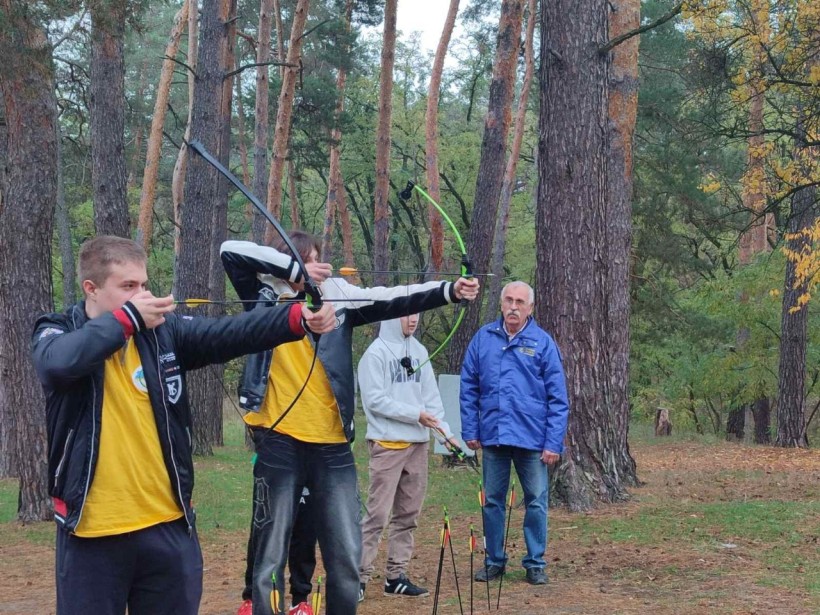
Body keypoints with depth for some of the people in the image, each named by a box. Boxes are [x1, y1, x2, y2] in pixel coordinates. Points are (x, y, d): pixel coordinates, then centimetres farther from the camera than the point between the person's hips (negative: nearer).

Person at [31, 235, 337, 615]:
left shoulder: (164, 331, 5)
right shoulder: (56, 332, -2)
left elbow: (229, 333, -9)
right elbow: (57, 363, -26)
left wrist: (299, 318, -24)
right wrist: (127, 318, -18)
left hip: (168, 524, 3)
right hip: (92, 530, -3)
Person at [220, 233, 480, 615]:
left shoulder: (338, 294, 6)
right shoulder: (267, 294, 4)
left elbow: (392, 299, -6)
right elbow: (230, 251, -6)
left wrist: (449, 290, -21)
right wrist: (293, 269, -9)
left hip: (332, 444, 2)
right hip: (279, 442, -2)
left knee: (346, 554, 5)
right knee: (271, 552, 4)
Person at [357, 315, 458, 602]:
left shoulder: (419, 351, 12)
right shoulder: (376, 352, -7)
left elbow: (431, 395, 11)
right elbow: (375, 400, -12)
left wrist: (445, 430, 0)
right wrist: (415, 414, -13)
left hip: (418, 442, 7)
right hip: (388, 443, -7)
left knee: (408, 513, 9)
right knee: (378, 513, -9)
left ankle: (396, 575, 15)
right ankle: (359, 576, -4)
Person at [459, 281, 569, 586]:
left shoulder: (543, 343, -3)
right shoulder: (483, 339, 3)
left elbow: (558, 398, -4)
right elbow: (468, 387, 7)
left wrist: (554, 442, -9)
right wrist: (470, 430, 2)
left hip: (532, 438, -2)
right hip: (492, 435, 2)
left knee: (536, 502, 4)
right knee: (492, 501, 11)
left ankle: (535, 563, 16)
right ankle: (494, 561, 23)